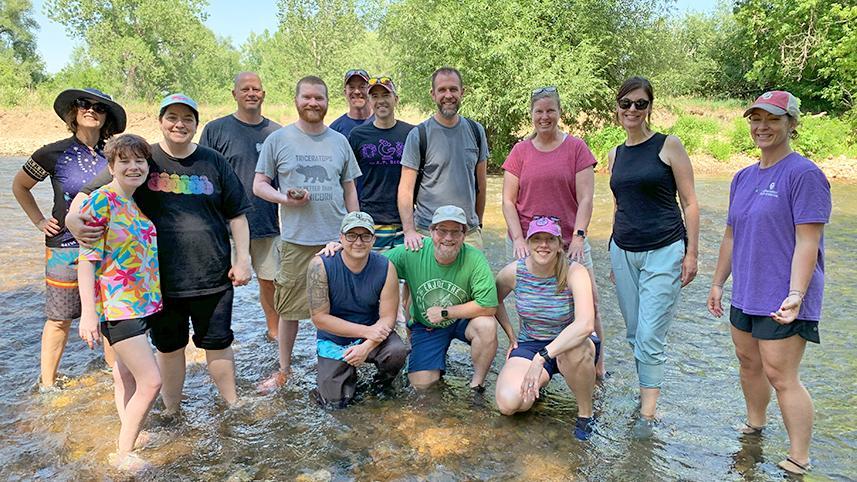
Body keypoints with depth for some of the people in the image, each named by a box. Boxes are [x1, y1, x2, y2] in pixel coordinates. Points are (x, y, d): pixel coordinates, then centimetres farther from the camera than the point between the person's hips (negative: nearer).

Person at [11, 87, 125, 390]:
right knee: (60, 318, 6)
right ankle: (47, 383, 20)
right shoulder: (54, 154, -6)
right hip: (65, 248, -3)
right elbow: (19, 186, 9)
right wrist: (39, 220, 2)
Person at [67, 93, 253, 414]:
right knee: (169, 346, 15)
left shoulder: (213, 161, 3)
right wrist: (73, 218, -21)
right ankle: (171, 411, 34)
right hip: (160, 277, 0)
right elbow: (89, 192, 0)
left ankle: (233, 405, 30)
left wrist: (243, 259, 1)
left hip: (212, 275, 0)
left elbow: (236, 214, 6)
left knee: (217, 342, 11)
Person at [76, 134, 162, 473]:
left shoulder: (137, 203, 9)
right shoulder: (101, 200, -13)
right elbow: (87, 259, -15)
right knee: (151, 382, -8)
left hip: (140, 303, 8)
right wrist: (88, 313, -19)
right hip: (117, 306, -8)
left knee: (128, 378, 20)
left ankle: (129, 437, 35)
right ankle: (123, 453, 8)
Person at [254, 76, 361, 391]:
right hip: (296, 239, -2)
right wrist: (284, 198, -16)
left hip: (337, 238, 2)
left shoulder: (340, 141, 10)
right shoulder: (278, 140, 2)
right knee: (289, 308, 7)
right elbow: (259, 185, 3)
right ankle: (284, 369, 23)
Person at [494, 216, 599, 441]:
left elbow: (585, 324, -36)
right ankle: (538, 381, 14)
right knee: (507, 403, -22)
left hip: (570, 343, -2)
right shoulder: (513, 272, -12)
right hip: (529, 345, 2)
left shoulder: (574, 272, -21)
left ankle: (585, 412, -10)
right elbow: (494, 300, 11)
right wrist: (511, 337, 5)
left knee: (574, 352, -40)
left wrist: (542, 356, -41)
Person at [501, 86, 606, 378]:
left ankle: (598, 365, 16)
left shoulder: (576, 148, 2)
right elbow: (508, 201, 4)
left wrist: (578, 236, -13)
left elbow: (585, 198, -2)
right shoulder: (520, 151, 6)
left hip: (569, 241, -1)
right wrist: (518, 239, -7)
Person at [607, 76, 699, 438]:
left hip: (664, 252, -5)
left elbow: (689, 202, -3)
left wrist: (691, 252, -7)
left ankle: (647, 413, 3)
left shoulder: (669, 146, -4)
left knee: (650, 336, -7)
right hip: (623, 252, 5)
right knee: (634, 333, 12)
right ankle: (648, 389, 28)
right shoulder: (615, 155, 11)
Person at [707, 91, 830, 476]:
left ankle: (798, 460, 13)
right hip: (745, 294, 8)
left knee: (780, 376, -2)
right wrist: (718, 282, 17)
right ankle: (754, 425, 40)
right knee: (748, 363, 19)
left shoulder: (804, 174, -13)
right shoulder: (744, 177, 10)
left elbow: (807, 242, -18)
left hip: (782, 299, -7)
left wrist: (796, 295, -25)